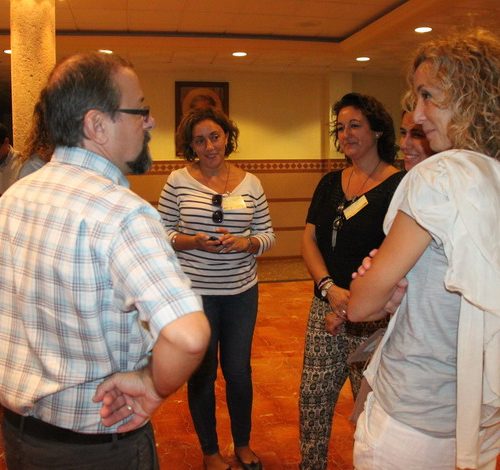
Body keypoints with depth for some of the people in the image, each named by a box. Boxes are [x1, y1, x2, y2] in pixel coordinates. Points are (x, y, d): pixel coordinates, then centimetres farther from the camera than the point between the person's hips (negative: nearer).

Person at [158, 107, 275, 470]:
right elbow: (162, 233, -2)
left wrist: (245, 243, -17)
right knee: (202, 375, 12)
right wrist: (195, 242, -20)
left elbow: (267, 235, 4)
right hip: (194, 293, -1)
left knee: (239, 373, 13)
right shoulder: (178, 181, -5)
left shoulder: (250, 183, 0)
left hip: (242, 292, 2)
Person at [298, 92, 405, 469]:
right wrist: (330, 289, -12)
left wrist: (352, 308, -16)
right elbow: (309, 240, 5)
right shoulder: (330, 183, 10)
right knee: (313, 400, 12)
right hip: (325, 308, 5)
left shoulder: (399, 185, -9)